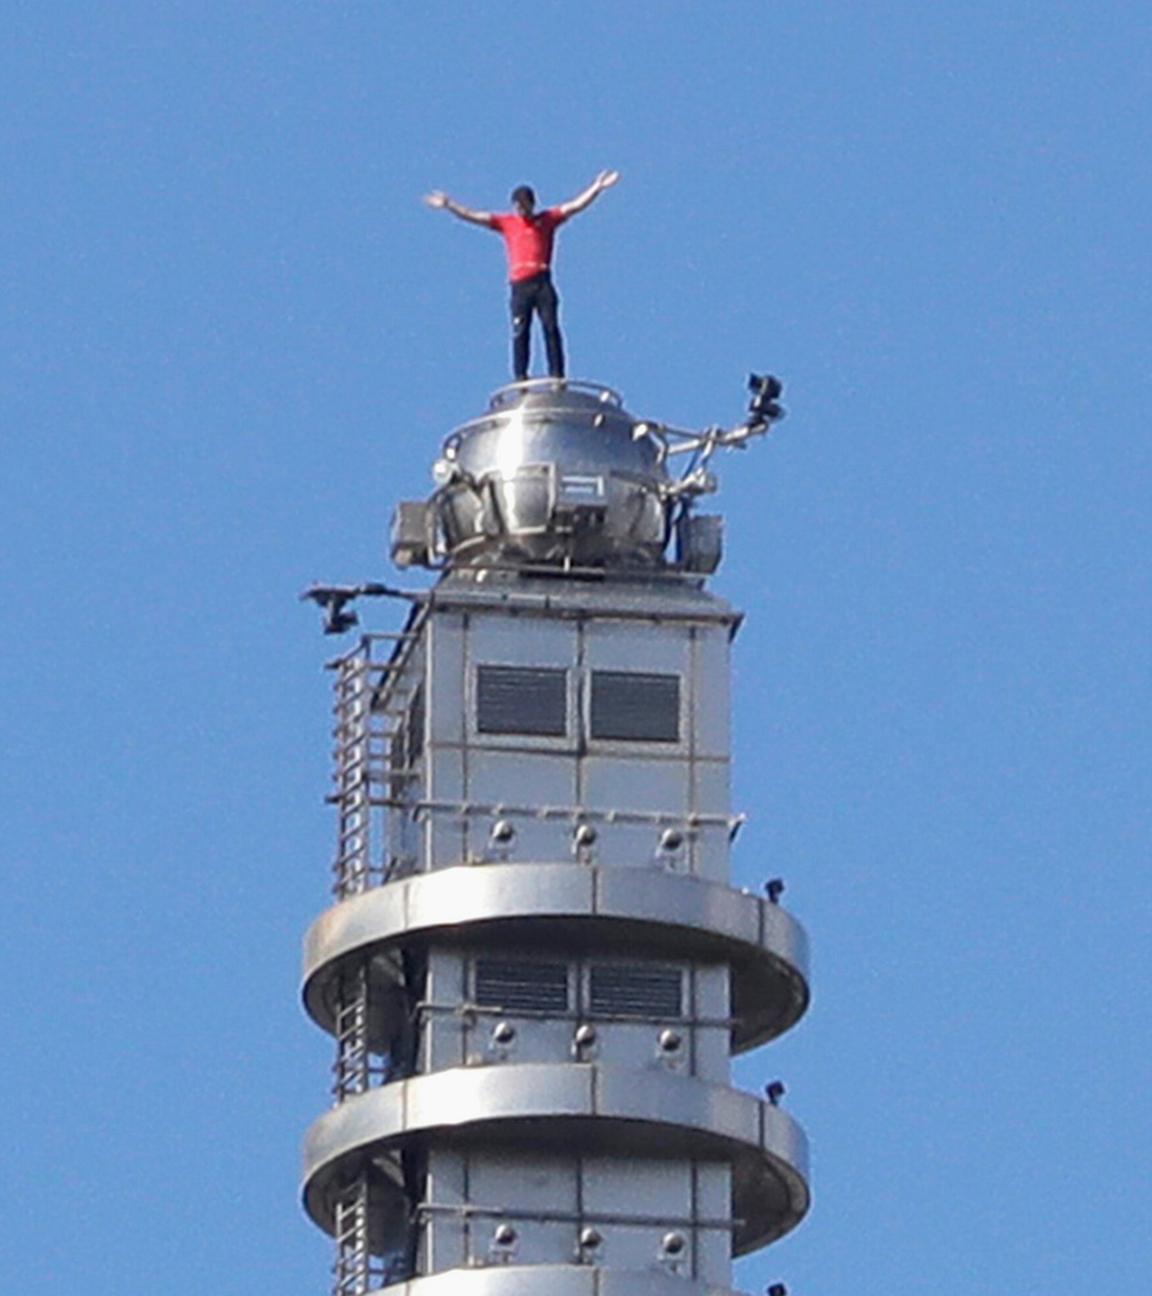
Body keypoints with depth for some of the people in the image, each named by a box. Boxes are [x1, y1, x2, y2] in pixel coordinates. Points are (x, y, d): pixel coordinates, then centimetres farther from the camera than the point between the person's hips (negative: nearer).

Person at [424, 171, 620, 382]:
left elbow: (576, 205, 10)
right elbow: (472, 217, 17)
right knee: (520, 332, -5)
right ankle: (520, 376, -8)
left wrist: (597, 188, 2)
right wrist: (448, 206, 12)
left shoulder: (548, 219, 14)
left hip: (542, 283, -1)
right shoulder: (506, 222, 16)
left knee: (551, 328, -7)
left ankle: (556, 374, -10)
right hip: (520, 284, 1)